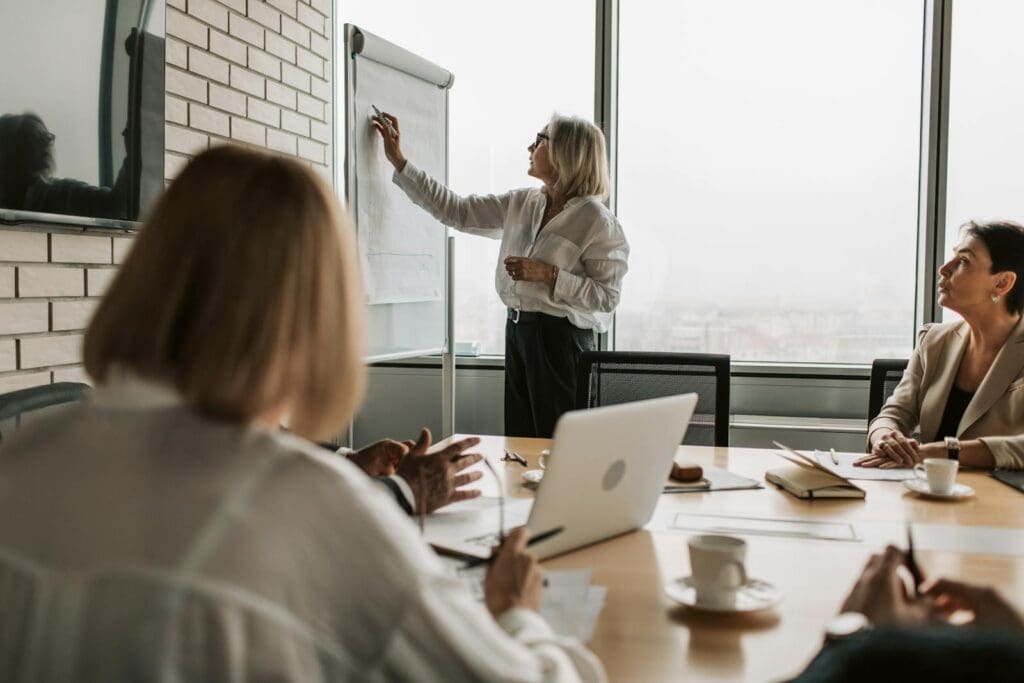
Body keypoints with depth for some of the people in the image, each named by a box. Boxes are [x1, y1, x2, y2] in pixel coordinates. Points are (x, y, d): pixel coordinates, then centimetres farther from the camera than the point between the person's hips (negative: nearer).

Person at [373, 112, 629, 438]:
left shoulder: (597, 221, -12)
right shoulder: (522, 203, 9)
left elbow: (607, 296, -14)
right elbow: (455, 210, 12)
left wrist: (549, 275, -21)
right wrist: (398, 160, 11)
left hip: (561, 338, -7)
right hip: (518, 330, 7)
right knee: (519, 440, 13)